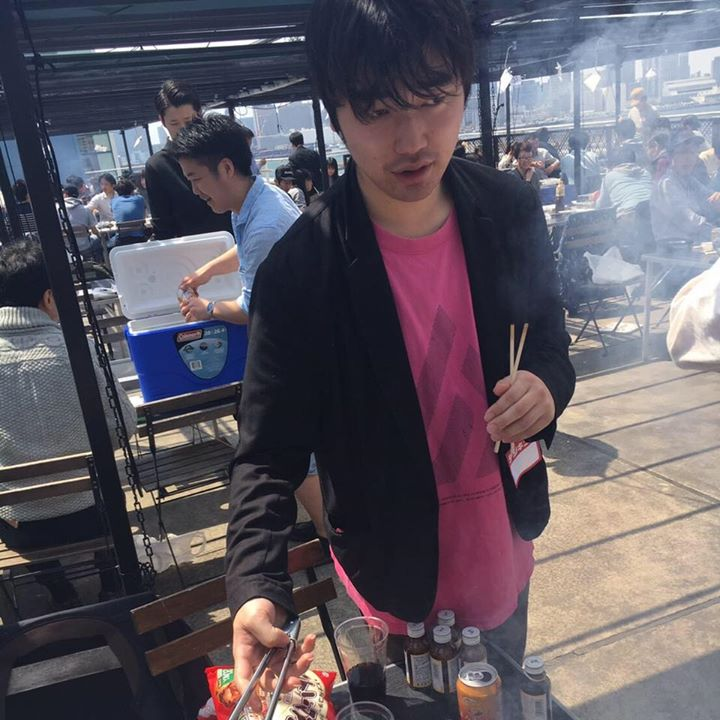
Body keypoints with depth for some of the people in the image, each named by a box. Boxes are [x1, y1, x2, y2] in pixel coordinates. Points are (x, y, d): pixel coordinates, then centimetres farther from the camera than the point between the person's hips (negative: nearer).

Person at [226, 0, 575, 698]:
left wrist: (548, 385, -19)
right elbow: (269, 453, -18)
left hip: (504, 552, 4)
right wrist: (256, 586, -31)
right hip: (390, 575, -3)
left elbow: (549, 340, 3)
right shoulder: (298, 271, -24)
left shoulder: (512, 213, -12)